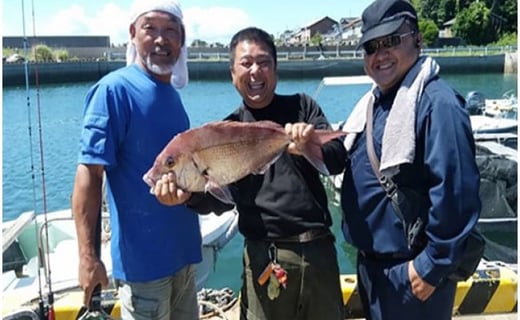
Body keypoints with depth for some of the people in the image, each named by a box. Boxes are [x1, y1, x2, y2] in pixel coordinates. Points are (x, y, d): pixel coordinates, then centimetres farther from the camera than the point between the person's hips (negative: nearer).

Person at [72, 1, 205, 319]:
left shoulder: (173, 94, 8)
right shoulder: (114, 90, -15)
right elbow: (89, 172, -20)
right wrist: (88, 256, -24)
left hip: (184, 250, 8)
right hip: (143, 257, -8)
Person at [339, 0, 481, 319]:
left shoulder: (437, 103, -21)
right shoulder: (373, 101, 8)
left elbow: (455, 192, -25)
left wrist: (433, 265, -20)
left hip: (411, 270, -9)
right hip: (371, 262, 9)